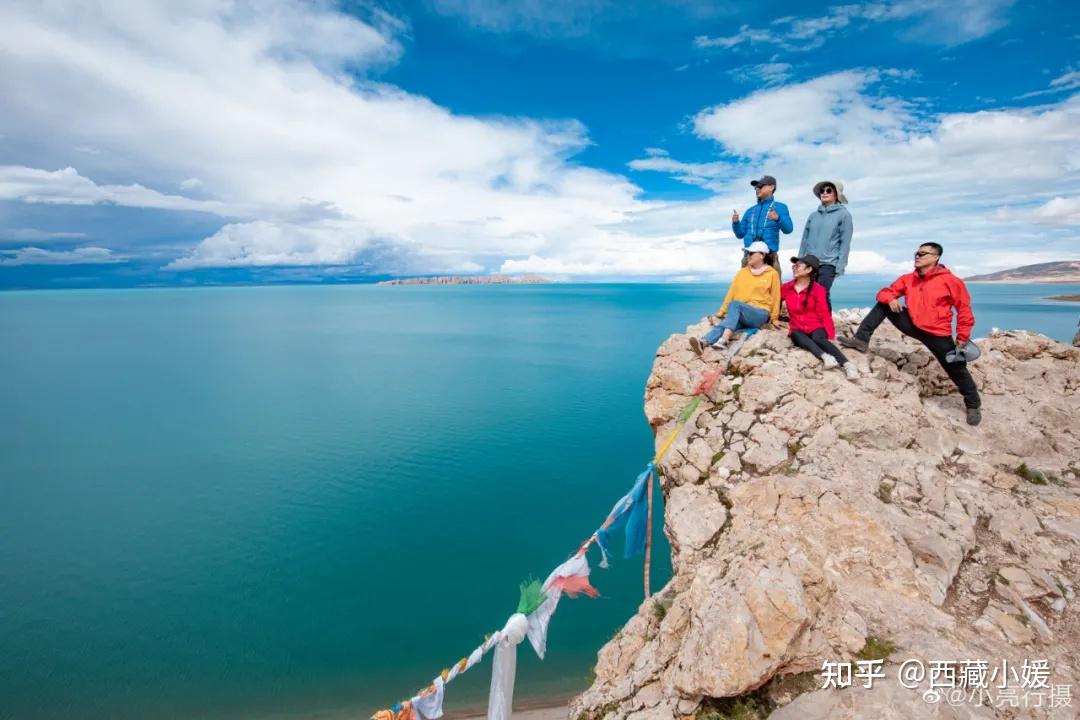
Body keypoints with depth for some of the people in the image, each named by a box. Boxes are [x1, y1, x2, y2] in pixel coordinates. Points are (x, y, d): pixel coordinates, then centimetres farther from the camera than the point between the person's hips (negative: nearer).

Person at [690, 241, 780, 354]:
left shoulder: (772, 274, 4)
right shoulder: (742, 272, 14)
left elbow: (775, 297, 7)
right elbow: (732, 292, 9)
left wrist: (774, 319, 8)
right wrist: (722, 312, 3)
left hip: (760, 314, -3)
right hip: (741, 314, 3)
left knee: (735, 304, -34)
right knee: (724, 323, -30)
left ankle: (723, 340, -51)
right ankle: (703, 342, -58)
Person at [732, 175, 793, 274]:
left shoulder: (779, 207, 11)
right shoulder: (750, 210, 23)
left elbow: (788, 229, -4)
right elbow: (741, 234, 19)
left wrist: (778, 218, -23)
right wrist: (736, 222, -1)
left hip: (769, 255, -4)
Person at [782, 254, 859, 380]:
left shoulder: (818, 289, -1)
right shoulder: (786, 287, 7)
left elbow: (824, 313, -5)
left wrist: (830, 335, -18)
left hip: (816, 327, -2)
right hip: (798, 329, 2)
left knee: (818, 338, -36)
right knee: (798, 336, -35)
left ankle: (847, 364, -55)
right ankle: (825, 357, -59)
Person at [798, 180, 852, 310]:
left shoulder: (843, 214, 4)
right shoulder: (813, 215, 15)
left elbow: (845, 242, -1)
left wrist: (840, 265, -9)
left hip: (828, 263, -4)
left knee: (822, 295, -12)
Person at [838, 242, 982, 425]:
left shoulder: (950, 281, -14)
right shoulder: (908, 279, 0)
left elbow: (964, 310, -9)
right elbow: (885, 293, 7)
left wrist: (962, 338, -11)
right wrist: (891, 299, -18)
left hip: (936, 334, -4)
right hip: (913, 325, 4)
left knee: (956, 369, 0)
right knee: (883, 305, -7)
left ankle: (973, 405, 21)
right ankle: (861, 340, -12)